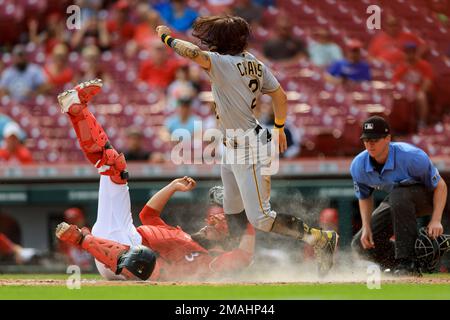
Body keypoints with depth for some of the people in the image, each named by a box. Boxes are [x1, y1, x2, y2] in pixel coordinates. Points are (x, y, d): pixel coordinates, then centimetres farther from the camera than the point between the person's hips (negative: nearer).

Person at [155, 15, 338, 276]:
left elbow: (192, 52, -37)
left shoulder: (224, 63, -22)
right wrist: (279, 129, 26)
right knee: (233, 214, 19)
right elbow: (280, 95, 12)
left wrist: (168, 38, -17)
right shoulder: (253, 63, 4)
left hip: (250, 150, -10)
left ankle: (322, 238, -3)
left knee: (261, 218, -8)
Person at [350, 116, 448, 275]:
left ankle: (407, 261, -34)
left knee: (398, 194, -40)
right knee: (361, 244, -8)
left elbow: (440, 186, -23)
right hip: (396, 203, 6)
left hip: (426, 198, -6)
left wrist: (436, 220, -36)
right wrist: (366, 228, -13)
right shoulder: (358, 166, -17)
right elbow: (364, 198, 2)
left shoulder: (412, 157, -32)